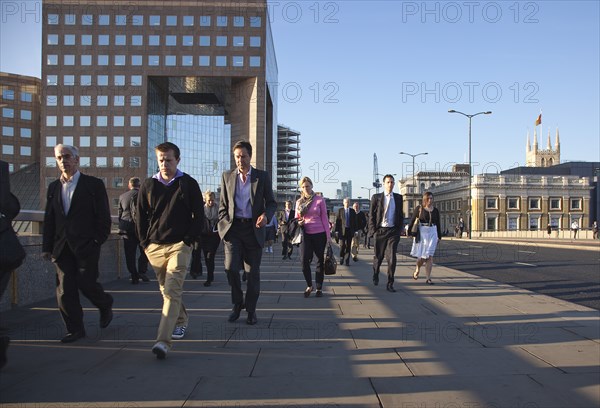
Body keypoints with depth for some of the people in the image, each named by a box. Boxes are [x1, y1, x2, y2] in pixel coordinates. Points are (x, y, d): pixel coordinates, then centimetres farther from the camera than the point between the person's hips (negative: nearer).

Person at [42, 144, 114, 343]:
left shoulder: (94, 184, 1)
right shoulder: (54, 187, 14)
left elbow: (103, 216, -2)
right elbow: (49, 220, 13)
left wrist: (98, 241, -9)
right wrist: (47, 247, 7)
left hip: (86, 245, -4)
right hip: (62, 246, 5)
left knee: (86, 282, -7)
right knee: (64, 289, 1)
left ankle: (105, 306, 24)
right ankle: (75, 329, 12)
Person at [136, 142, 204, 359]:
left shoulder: (188, 184, 1)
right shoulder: (148, 185, 7)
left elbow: (199, 215, 2)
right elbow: (140, 216, 12)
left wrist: (189, 241, -6)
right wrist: (145, 243, 4)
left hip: (179, 245, -4)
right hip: (154, 246, 4)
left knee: (172, 290, -14)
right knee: (166, 290, 15)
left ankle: (163, 341, -19)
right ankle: (181, 320, 39)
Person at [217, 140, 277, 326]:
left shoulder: (262, 176, 5)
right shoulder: (227, 177, 9)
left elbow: (271, 202, 7)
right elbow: (223, 205, 14)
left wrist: (266, 215, -14)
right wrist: (223, 226, 2)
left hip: (254, 229, -1)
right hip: (233, 227, 1)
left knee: (253, 271, 4)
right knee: (231, 267, -10)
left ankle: (251, 309, 18)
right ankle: (237, 303, 13)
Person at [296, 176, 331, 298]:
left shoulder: (319, 200, -1)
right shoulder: (299, 202, 8)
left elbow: (324, 218, 0)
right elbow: (297, 219, 15)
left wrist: (328, 235, -4)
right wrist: (298, 223, -10)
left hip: (319, 234, -2)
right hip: (305, 234, 2)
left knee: (320, 260, 5)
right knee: (304, 260, -10)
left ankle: (319, 288, 17)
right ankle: (309, 285, 10)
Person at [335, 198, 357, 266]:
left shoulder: (352, 211, 9)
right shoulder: (340, 210, 5)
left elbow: (354, 221, 9)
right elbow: (337, 221, 2)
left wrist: (355, 230, 3)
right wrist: (336, 230, -4)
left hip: (350, 230, 1)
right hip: (342, 230, -1)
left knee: (348, 246, 1)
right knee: (342, 245, -5)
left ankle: (347, 261, 7)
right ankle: (341, 258, 17)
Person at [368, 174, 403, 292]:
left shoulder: (398, 198, 9)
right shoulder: (376, 197, 2)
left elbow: (400, 215, 13)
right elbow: (371, 215, 2)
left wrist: (399, 229, 4)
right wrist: (373, 230, -5)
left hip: (393, 231, 1)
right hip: (380, 230, -1)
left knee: (392, 258, -9)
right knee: (378, 256, 11)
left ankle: (390, 284, -3)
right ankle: (375, 275, 40)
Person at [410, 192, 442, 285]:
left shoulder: (435, 210, 10)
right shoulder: (419, 208, 0)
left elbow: (438, 224, 14)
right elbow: (412, 221, -1)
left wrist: (439, 236, 12)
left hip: (432, 233, 2)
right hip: (421, 233, -2)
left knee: (429, 256, -4)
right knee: (422, 256, -3)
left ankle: (428, 278, -1)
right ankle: (417, 270, 28)